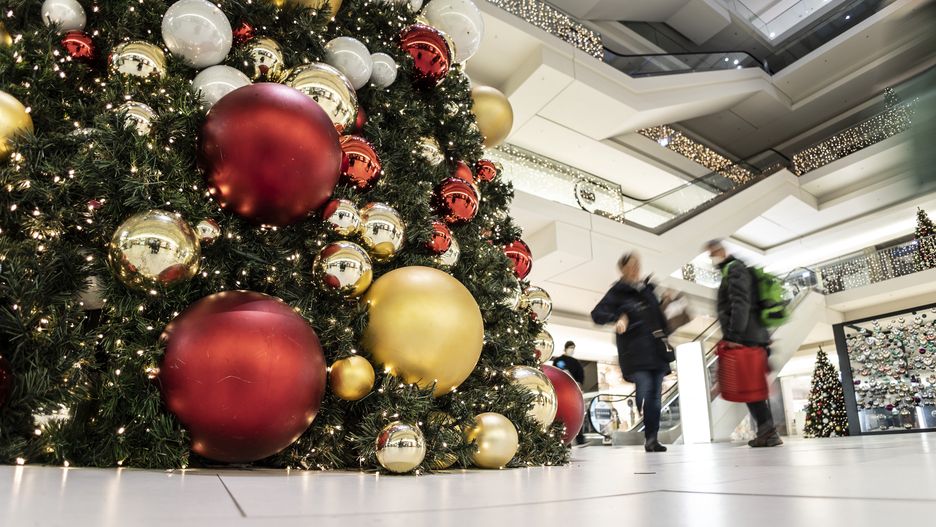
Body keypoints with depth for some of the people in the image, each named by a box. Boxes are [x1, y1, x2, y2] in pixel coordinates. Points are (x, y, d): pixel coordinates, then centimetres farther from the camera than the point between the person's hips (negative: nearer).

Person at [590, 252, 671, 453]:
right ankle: (649, 437, -9)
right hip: (635, 351, -6)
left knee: (655, 395, 3)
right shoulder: (618, 291, 1)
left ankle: (652, 438, 8)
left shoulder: (648, 289, 18)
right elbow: (597, 314, -8)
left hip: (656, 349, 6)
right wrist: (619, 317, -22)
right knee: (645, 391, -16)